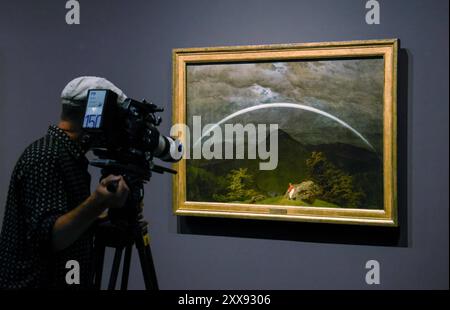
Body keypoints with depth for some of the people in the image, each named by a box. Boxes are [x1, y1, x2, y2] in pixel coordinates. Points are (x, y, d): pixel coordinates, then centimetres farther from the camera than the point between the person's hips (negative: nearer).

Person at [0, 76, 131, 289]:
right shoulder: (45, 157, -19)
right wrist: (97, 204, -39)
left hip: (66, 282, 9)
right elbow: (47, 238, -28)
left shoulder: (69, 156, 9)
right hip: (37, 283, -9)